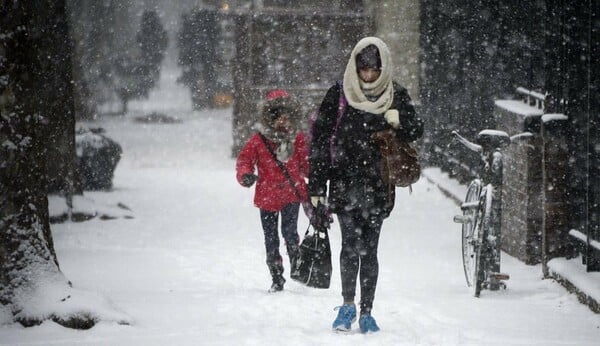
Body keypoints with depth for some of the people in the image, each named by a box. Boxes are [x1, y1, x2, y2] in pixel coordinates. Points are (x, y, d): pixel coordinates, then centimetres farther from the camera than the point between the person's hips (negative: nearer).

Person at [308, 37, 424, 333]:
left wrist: (400, 122, -12)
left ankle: (366, 313, 13)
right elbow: (320, 139, 2)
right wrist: (316, 185, -1)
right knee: (352, 243, -15)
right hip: (345, 183, -2)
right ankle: (348, 305, -5)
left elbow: (416, 131, 12)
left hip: (378, 185, 2)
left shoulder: (396, 96, 6)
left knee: (369, 250, 6)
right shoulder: (339, 94, 0)